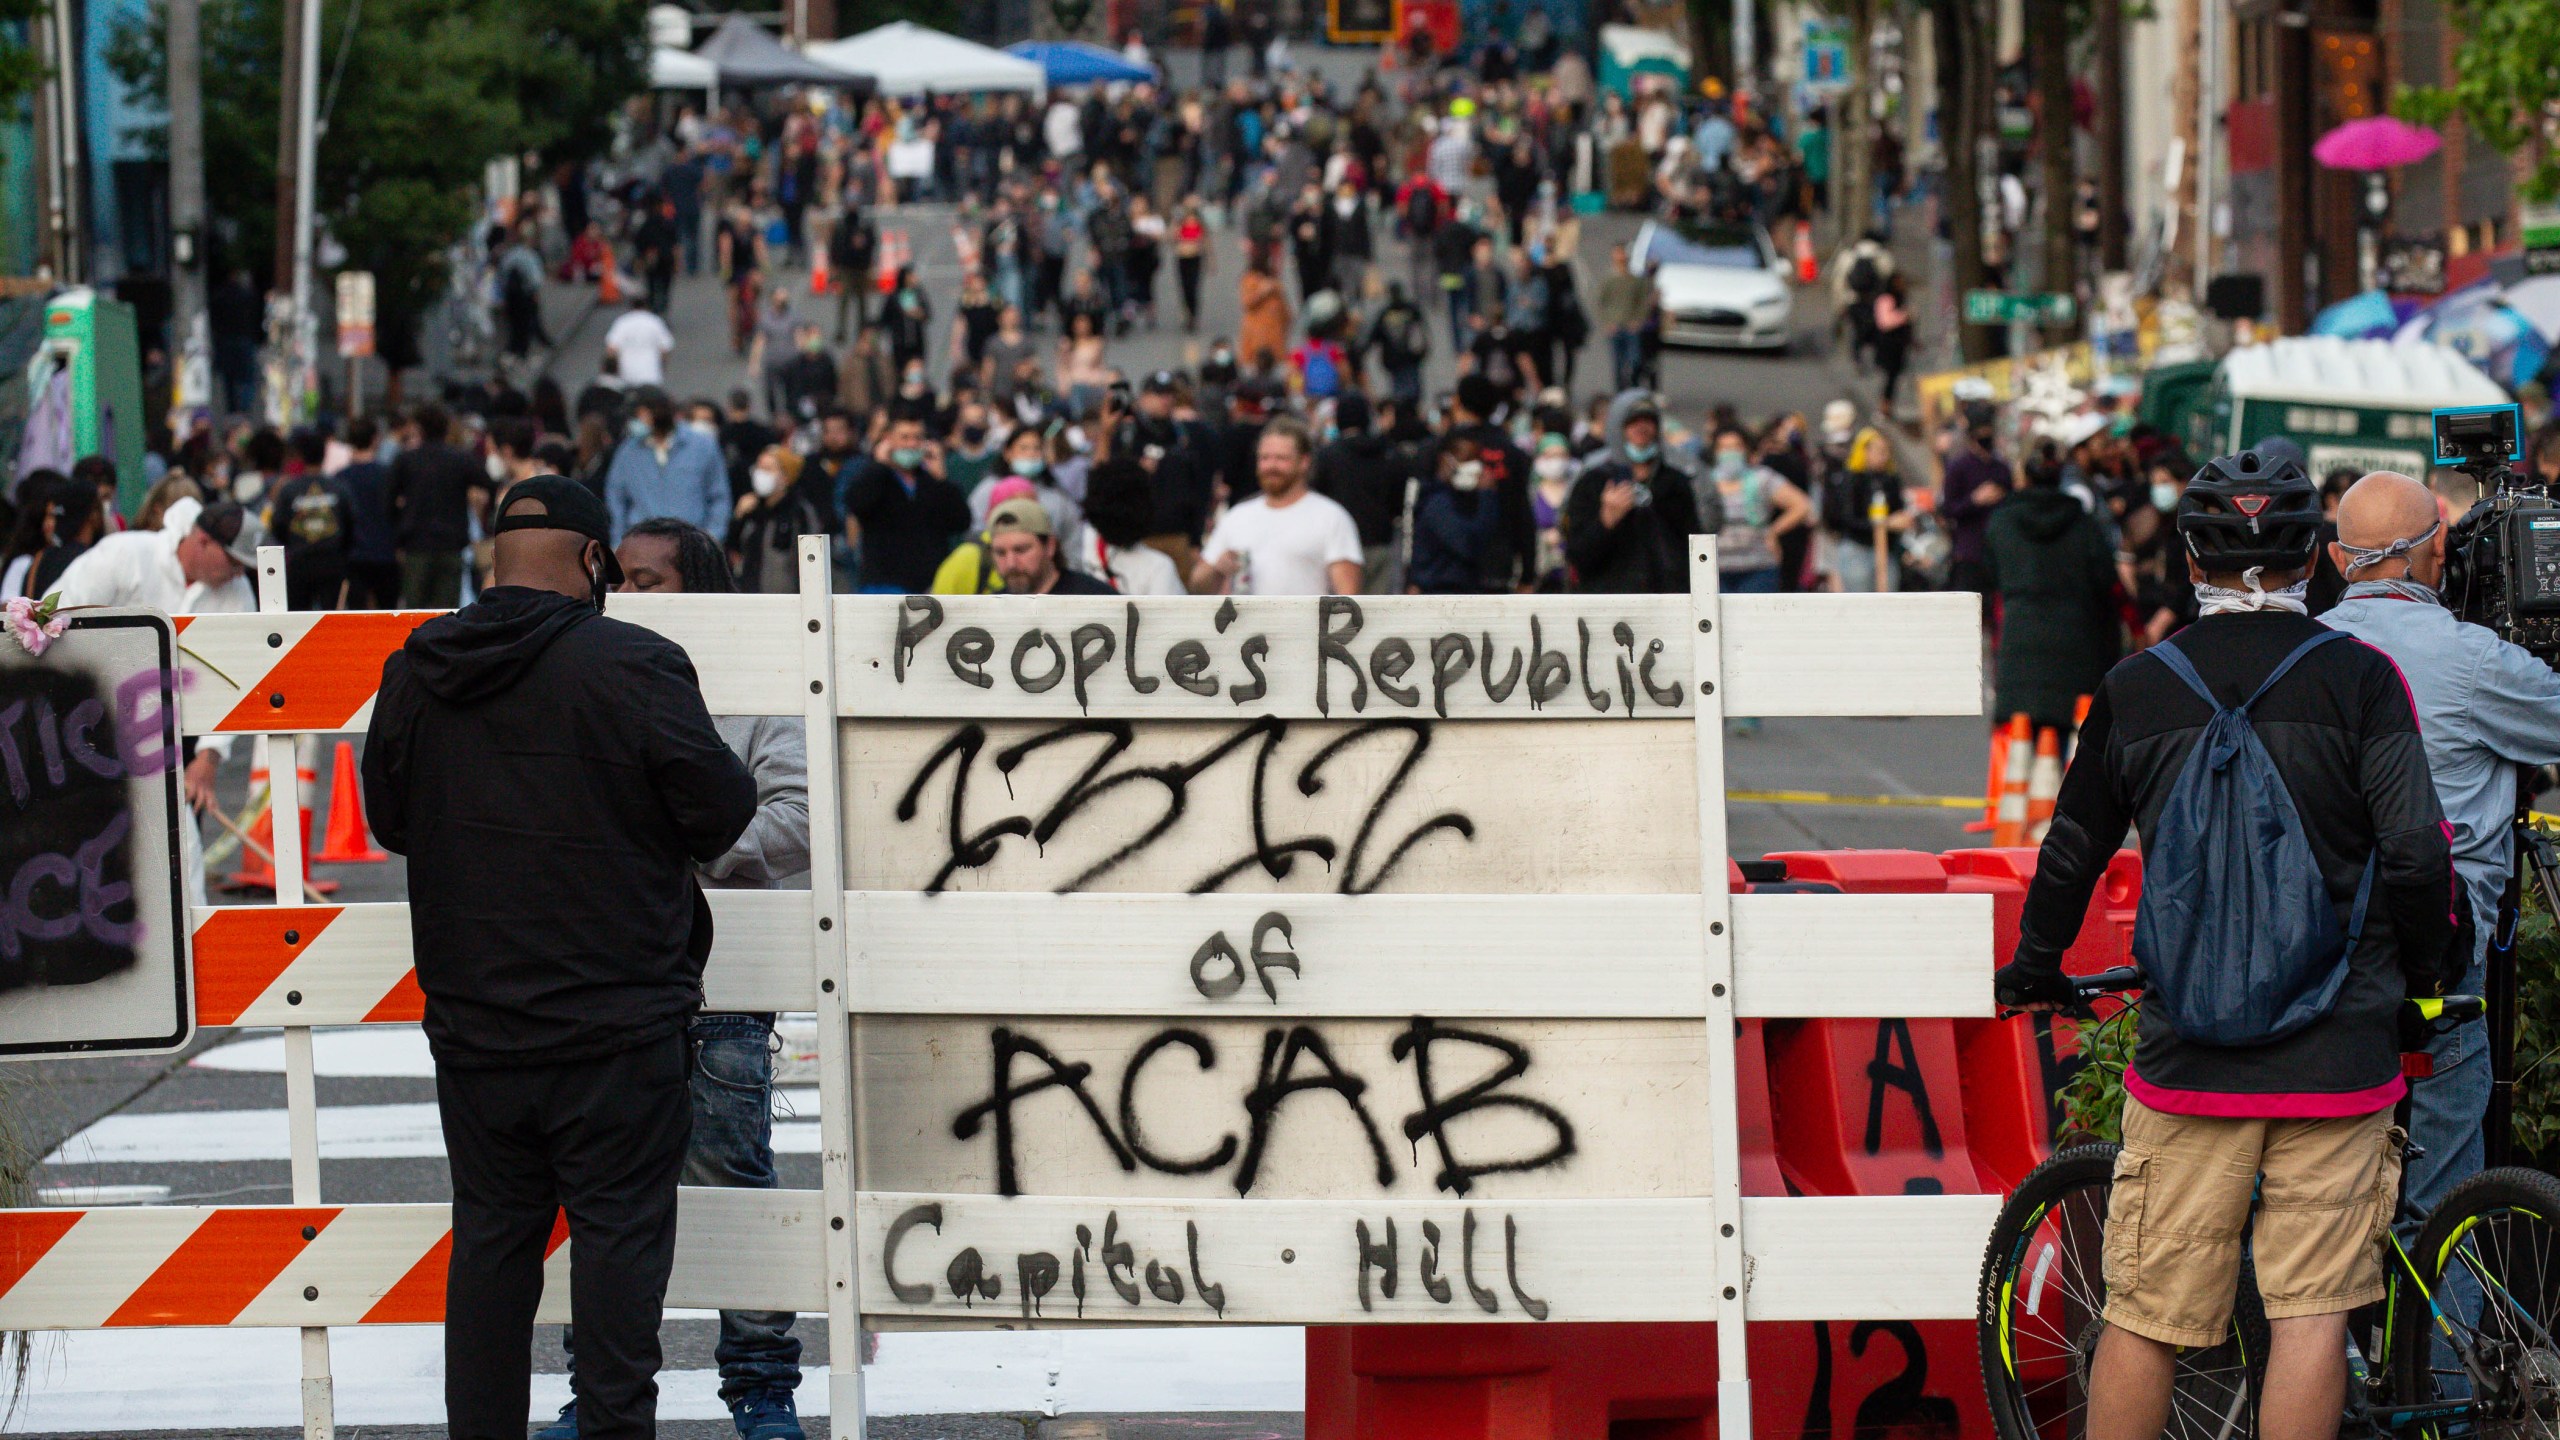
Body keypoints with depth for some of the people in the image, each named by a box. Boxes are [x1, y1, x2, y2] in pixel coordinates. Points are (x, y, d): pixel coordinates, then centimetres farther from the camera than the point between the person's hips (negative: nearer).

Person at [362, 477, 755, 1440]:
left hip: (472, 1025, 4)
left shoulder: (415, 671, 2)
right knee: (620, 1233, 2)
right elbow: (722, 810, -11)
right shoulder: (633, 665, -14)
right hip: (617, 1028, -4)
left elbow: (389, 820, 14)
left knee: (491, 1236, 12)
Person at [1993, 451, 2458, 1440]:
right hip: (2334, 1059, -1)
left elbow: (2072, 853, 13)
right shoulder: (2359, 679, -4)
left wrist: (2035, 969, 30)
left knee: (2144, 1319, 7)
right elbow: (2416, 856, -10)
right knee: (2312, 1313, 2)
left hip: (2187, 1054, 1)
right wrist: (2423, 977, 7)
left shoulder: (2135, 690, 2)